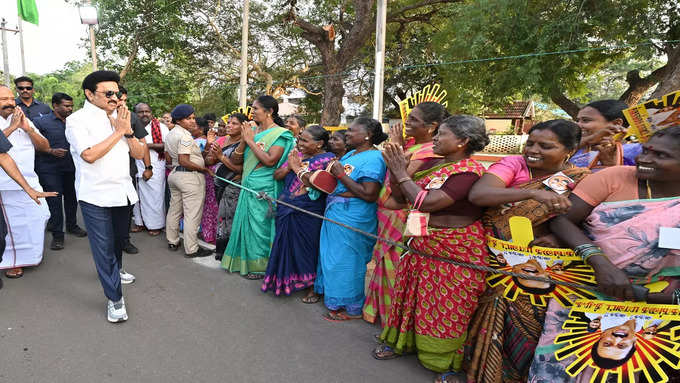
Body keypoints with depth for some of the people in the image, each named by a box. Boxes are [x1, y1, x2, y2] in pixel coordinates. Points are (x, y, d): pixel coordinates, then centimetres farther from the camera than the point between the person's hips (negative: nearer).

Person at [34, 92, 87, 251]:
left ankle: (72, 225, 32)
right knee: (55, 201, -3)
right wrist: (51, 151, -19)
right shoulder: (41, 122, -4)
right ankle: (57, 235, 5)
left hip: (71, 168, 4)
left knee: (71, 198, 14)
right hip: (50, 170, -4)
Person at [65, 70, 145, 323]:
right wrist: (118, 132, -14)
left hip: (123, 192, 6)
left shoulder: (119, 118, 10)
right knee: (103, 247, 0)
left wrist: (128, 131, -8)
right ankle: (114, 299, 10)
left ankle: (115, 270, 49)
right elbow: (89, 155, -22)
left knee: (119, 239, 22)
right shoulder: (78, 120, -7)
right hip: (96, 195, -6)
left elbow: (139, 154, 7)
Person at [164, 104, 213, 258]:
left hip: (174, 174, 10)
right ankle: (191, 249, 0)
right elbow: (184, 161, -22)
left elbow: (169, 156, 18)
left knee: (174, 209, 18)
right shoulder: (185, 135, -16)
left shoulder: (170, 134, 14)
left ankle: (172, 241, 31)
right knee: (192, 214, -5)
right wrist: (204, 169, -15)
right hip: (190, 176, -10)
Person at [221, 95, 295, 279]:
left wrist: (251, 140, -13)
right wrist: (243, 140, -7)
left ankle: (260, 266, 18)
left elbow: (270, 160, -23)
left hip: (264, 189, -7)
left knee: (260, 226, 2)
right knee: (246, 224, 15)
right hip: (248, 186, 7)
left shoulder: (279, 134, -9)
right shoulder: (252, 131, 11)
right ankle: (244, 261, 31)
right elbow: (235, 160, 9)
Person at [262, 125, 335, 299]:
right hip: (286, 210, 6)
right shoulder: (297, 155, 12)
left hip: (308, 214, -6)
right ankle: (286, 281, 31)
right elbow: (276, 175, 10)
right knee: (285, 245, 13)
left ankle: (312, 287, 19)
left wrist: (297, 167, -13)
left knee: (307, 248, 3)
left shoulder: (327, 159, -8)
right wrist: (289, 165, -9)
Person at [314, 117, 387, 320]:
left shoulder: (373, 159, -17)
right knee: (335, 256, 21)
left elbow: (369, 195, -26)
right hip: (336, 214, 10)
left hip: (352, 219, -10)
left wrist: (341, 174, -21)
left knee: (346, 260, 2)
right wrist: (331, 172, 2)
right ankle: (335, 298, 40)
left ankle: (351, 309, 20)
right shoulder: (351, 154, 13)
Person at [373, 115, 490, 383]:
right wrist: (395, 170, -9)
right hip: (421, 244, 7)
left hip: (455, 250, -7)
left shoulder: (470, 171, -19)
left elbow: (427, 202, -28)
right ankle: (401, 341, 40)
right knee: (412, 293, 18)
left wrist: (402, 174, -16)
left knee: (448, 305, 6)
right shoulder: (430, 164, 5)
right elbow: (400, 197, 6)